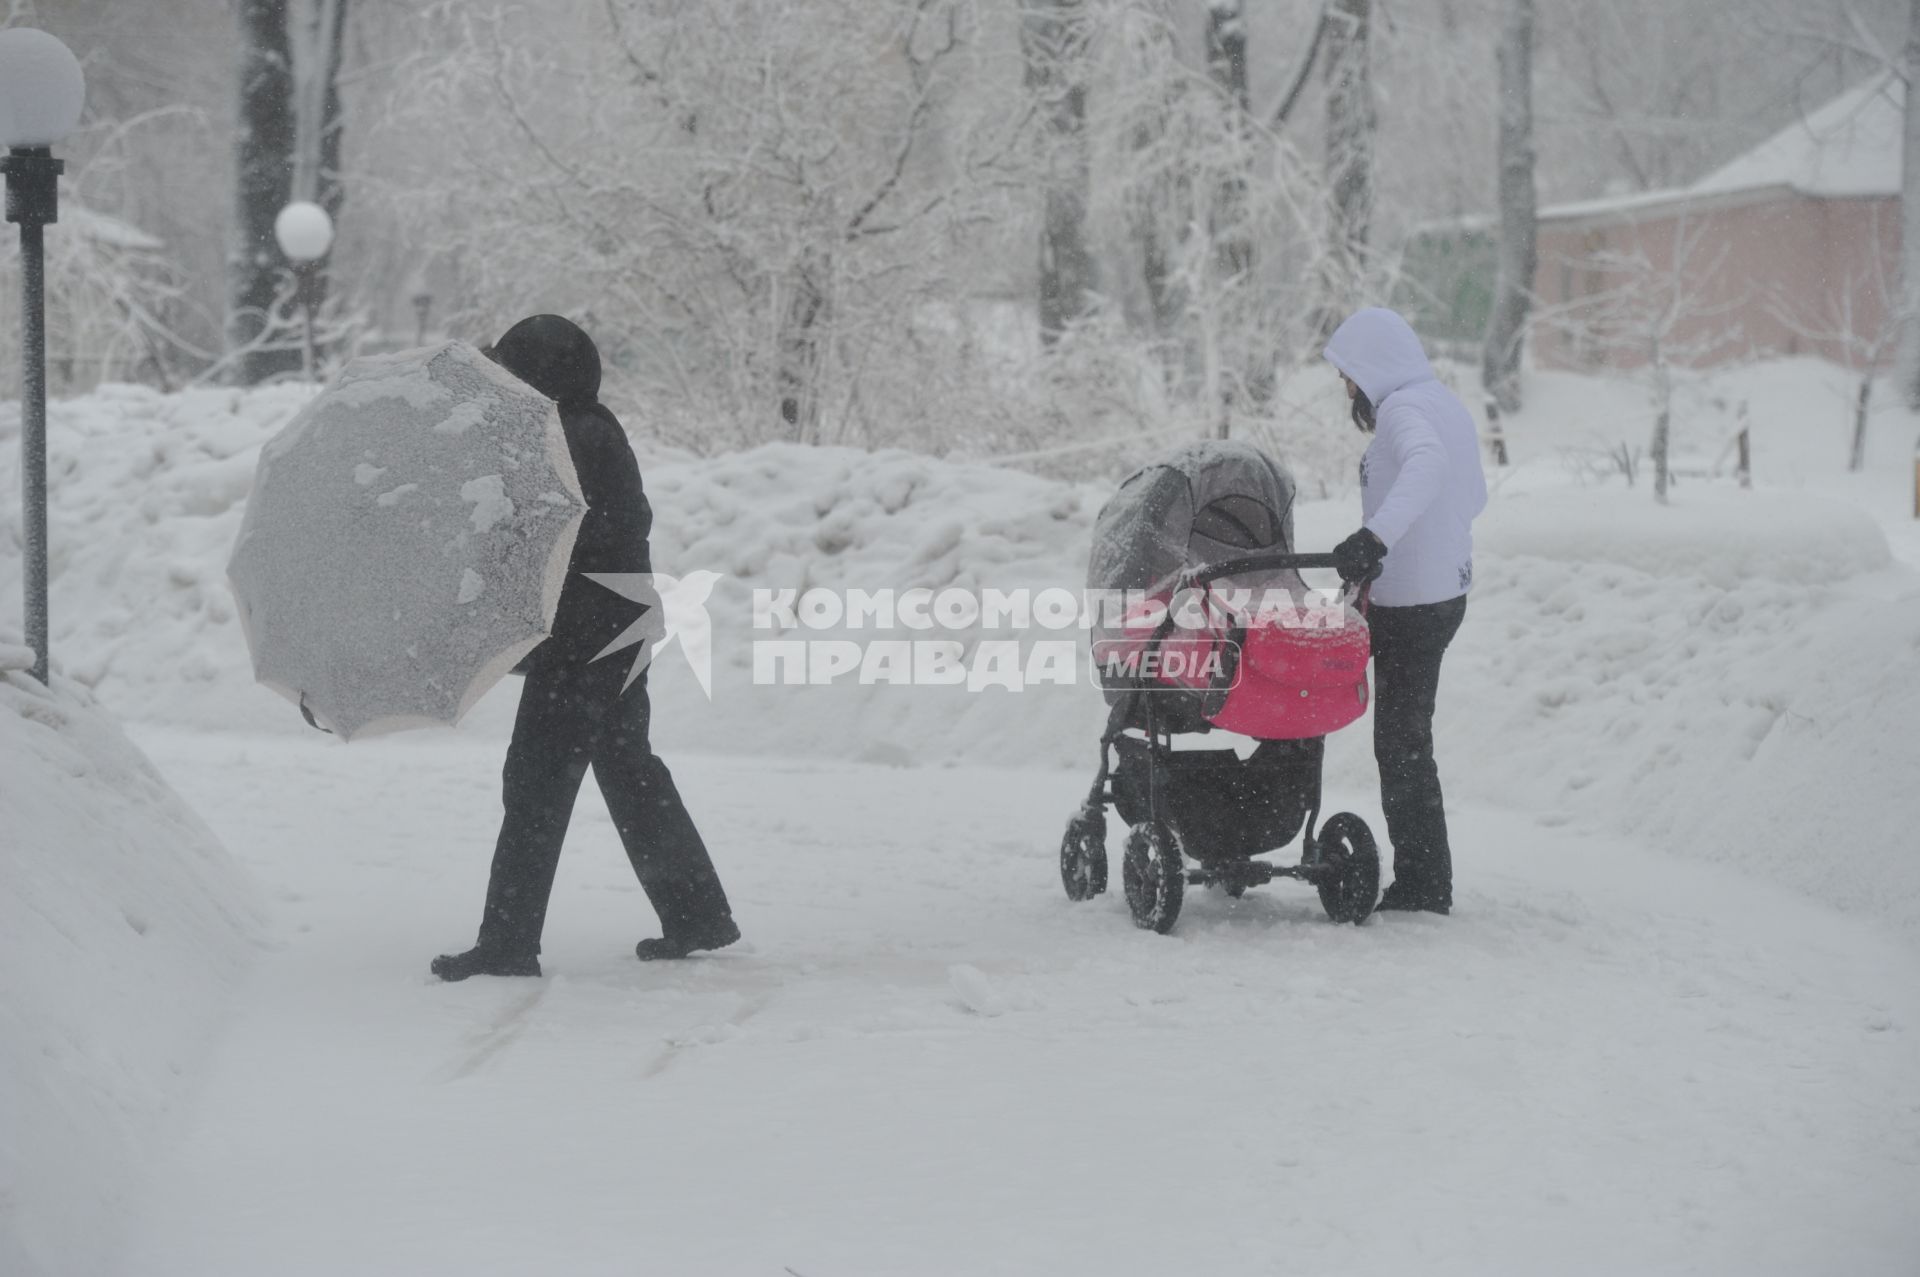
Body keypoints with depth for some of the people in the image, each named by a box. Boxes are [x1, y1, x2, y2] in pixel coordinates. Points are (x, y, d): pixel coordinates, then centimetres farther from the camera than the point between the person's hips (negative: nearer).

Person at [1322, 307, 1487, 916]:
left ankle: (1424, 883, -2)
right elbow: (1474, 495, 23)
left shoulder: (1403, 408, -16)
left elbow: (1427, 463, -37)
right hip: (1447, 587, 10)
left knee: (1401, 743, -4)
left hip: (1410, 603, -10)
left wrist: (1377, 535, -48)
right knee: (1407, 739, 14)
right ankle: (1424, 880, 16)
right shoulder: (1449, 405, 13)